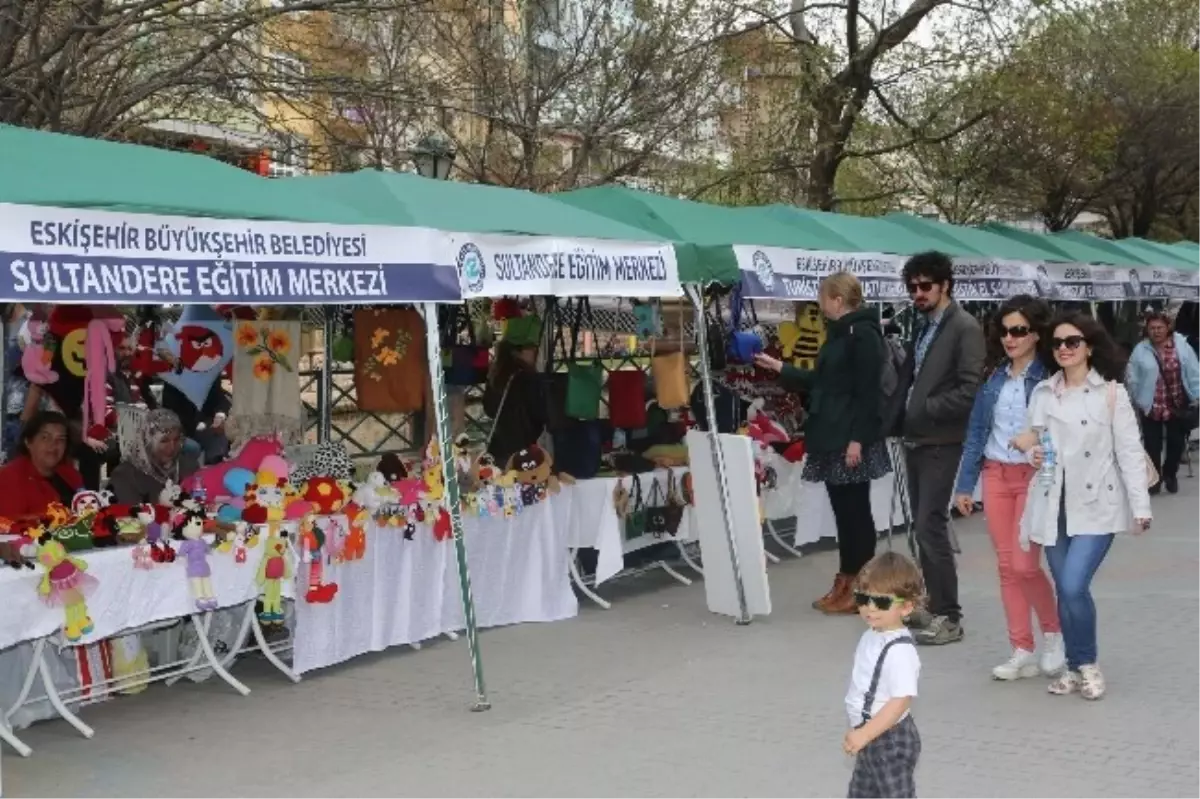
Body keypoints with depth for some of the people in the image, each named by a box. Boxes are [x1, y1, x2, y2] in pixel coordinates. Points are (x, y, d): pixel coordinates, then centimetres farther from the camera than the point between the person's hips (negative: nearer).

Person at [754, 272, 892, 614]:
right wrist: (778, 367, 23)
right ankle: (844, 584, 18)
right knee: (843, 511, 12)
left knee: (855, 511, -2)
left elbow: (868, 391, -17)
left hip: (851, 439, -9)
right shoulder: (837, 333, 16)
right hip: (831, 437, 9)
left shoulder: (863, 334, -13)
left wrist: (857, 438, -20)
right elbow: (819, 382, 22)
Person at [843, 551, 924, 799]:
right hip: (871, 737, 10)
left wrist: (864, 734, -31)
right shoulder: (871, 636, 2)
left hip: (891, 740, -10)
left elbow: (901, 701, -31)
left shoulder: (900, 650, -28)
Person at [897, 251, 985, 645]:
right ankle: (933, 605, 20)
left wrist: (925, 409, -15)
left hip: (941, 442, -8)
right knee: (923, 525, 12)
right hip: (917, 439, 8)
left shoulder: (965, 328, -11)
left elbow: (970, 390, -18)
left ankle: (948, 616, -3)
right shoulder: (924, 327, 15)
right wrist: (904, 413, 6)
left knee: (931, 525, -10)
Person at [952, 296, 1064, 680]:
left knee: (1025, 565, -9)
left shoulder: (1049, 378, -8)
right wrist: (964, 484, 8)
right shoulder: (994, 378, 8)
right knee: (1006, 567, 6)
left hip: (1034, 478, -5)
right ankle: (1023, 652, 14)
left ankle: (1053, 632, 17)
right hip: (996, 476, 5)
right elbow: (976, 432, 10)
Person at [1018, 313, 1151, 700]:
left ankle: (1088, 663, 9)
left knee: (1074, 587, -14)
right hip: (1054, 504, 4)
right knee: (1064, 591, 7)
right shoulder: (1042, 393, 8)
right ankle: (1075, 666, 25)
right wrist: (1033, 454, -5)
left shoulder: (1111, 392, -4)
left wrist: (1140, 506, -10)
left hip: (1096, 505, -4)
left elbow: (1129, 451, -6)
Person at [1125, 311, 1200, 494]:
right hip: (1151, 407, -1)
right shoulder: (1141, 350, -8)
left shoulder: (1181, 344, -7)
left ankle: (1170, 474, 36)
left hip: (1178, 406, 1)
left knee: (1177, 443, 12)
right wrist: (1138, 399, 0)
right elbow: (1132, 378, -1)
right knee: (1153, 445, 5)